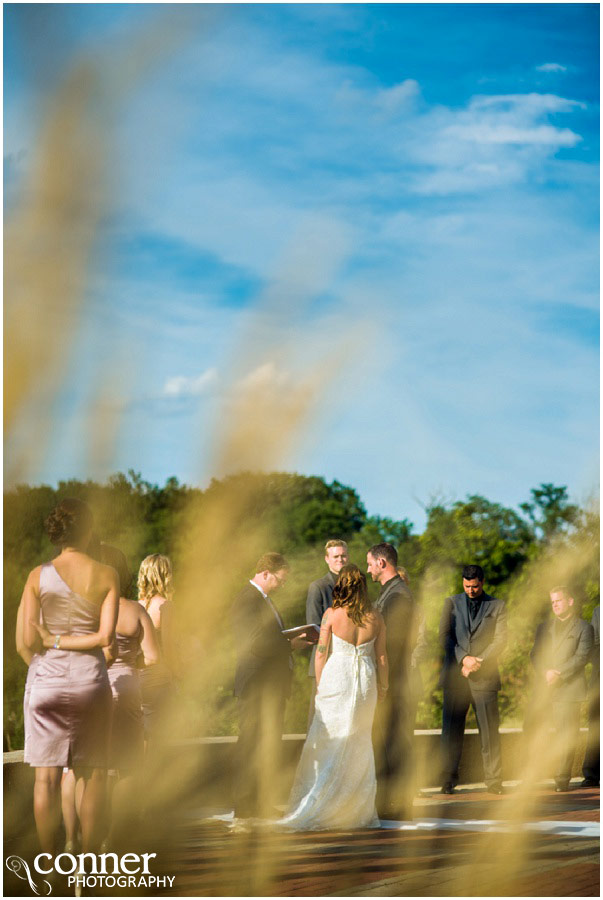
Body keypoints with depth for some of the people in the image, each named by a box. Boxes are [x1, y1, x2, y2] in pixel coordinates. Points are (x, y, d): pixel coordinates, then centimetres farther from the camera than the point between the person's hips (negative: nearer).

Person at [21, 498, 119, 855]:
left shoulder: (39, 576, -3)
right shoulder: (106, 575, -3)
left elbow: (29, 641, -4)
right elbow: (106, 636, -10)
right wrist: (65, 641, 0)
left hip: (49, 679, 0)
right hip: (91, 678, 0)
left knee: (47, 776, 2)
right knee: (93, 775, 7)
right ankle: (89, 861, 8)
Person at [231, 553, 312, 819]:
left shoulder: (263, 599, 18)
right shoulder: (246, 601, -15)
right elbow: (255, 645, -24)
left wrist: (292, 641, 7)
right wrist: (291, 645, -15)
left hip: (272, 685, 10)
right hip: (256, 686, -10)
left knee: (270, 746, 13)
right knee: (251, 746, -6)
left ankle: (265, 804, 18)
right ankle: (245, 806, -2)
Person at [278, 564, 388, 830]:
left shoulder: (332, 614, -8)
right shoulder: (376, 618, -1)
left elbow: (321, 652, -4)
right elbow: (381, 656, 3)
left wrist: (319, 685, 7)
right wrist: (383, 686, 16)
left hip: (337, 677, -2)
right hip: (366, 681, 2)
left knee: (327, 742, 3)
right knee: (359, 745, 14)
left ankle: (313, 810, -1)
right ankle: (359, 810, 18)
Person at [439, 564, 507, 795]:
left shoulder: (497, 606, 10)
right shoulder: (451, 603, 13)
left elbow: (500, 640, 1)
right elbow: (444, 635, 4)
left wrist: (478, 662, -11)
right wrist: (464, 658, -10)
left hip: (484, 675, -1)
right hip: (454, 675, 1)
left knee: (489, 730, -3)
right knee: (451, 730, -1)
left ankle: (494, 781, 1)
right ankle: (448, 780, 5)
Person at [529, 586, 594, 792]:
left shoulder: (583, 628, 6)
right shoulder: (544, 627, 21)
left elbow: (582, 657, -6)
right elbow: (535, 654, 10)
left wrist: (559, 674, -16)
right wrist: (546, 672, -10)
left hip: (568, 690, -4)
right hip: (543, 690, 4)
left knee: (566, 736, -5)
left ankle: (562, 780, 1)